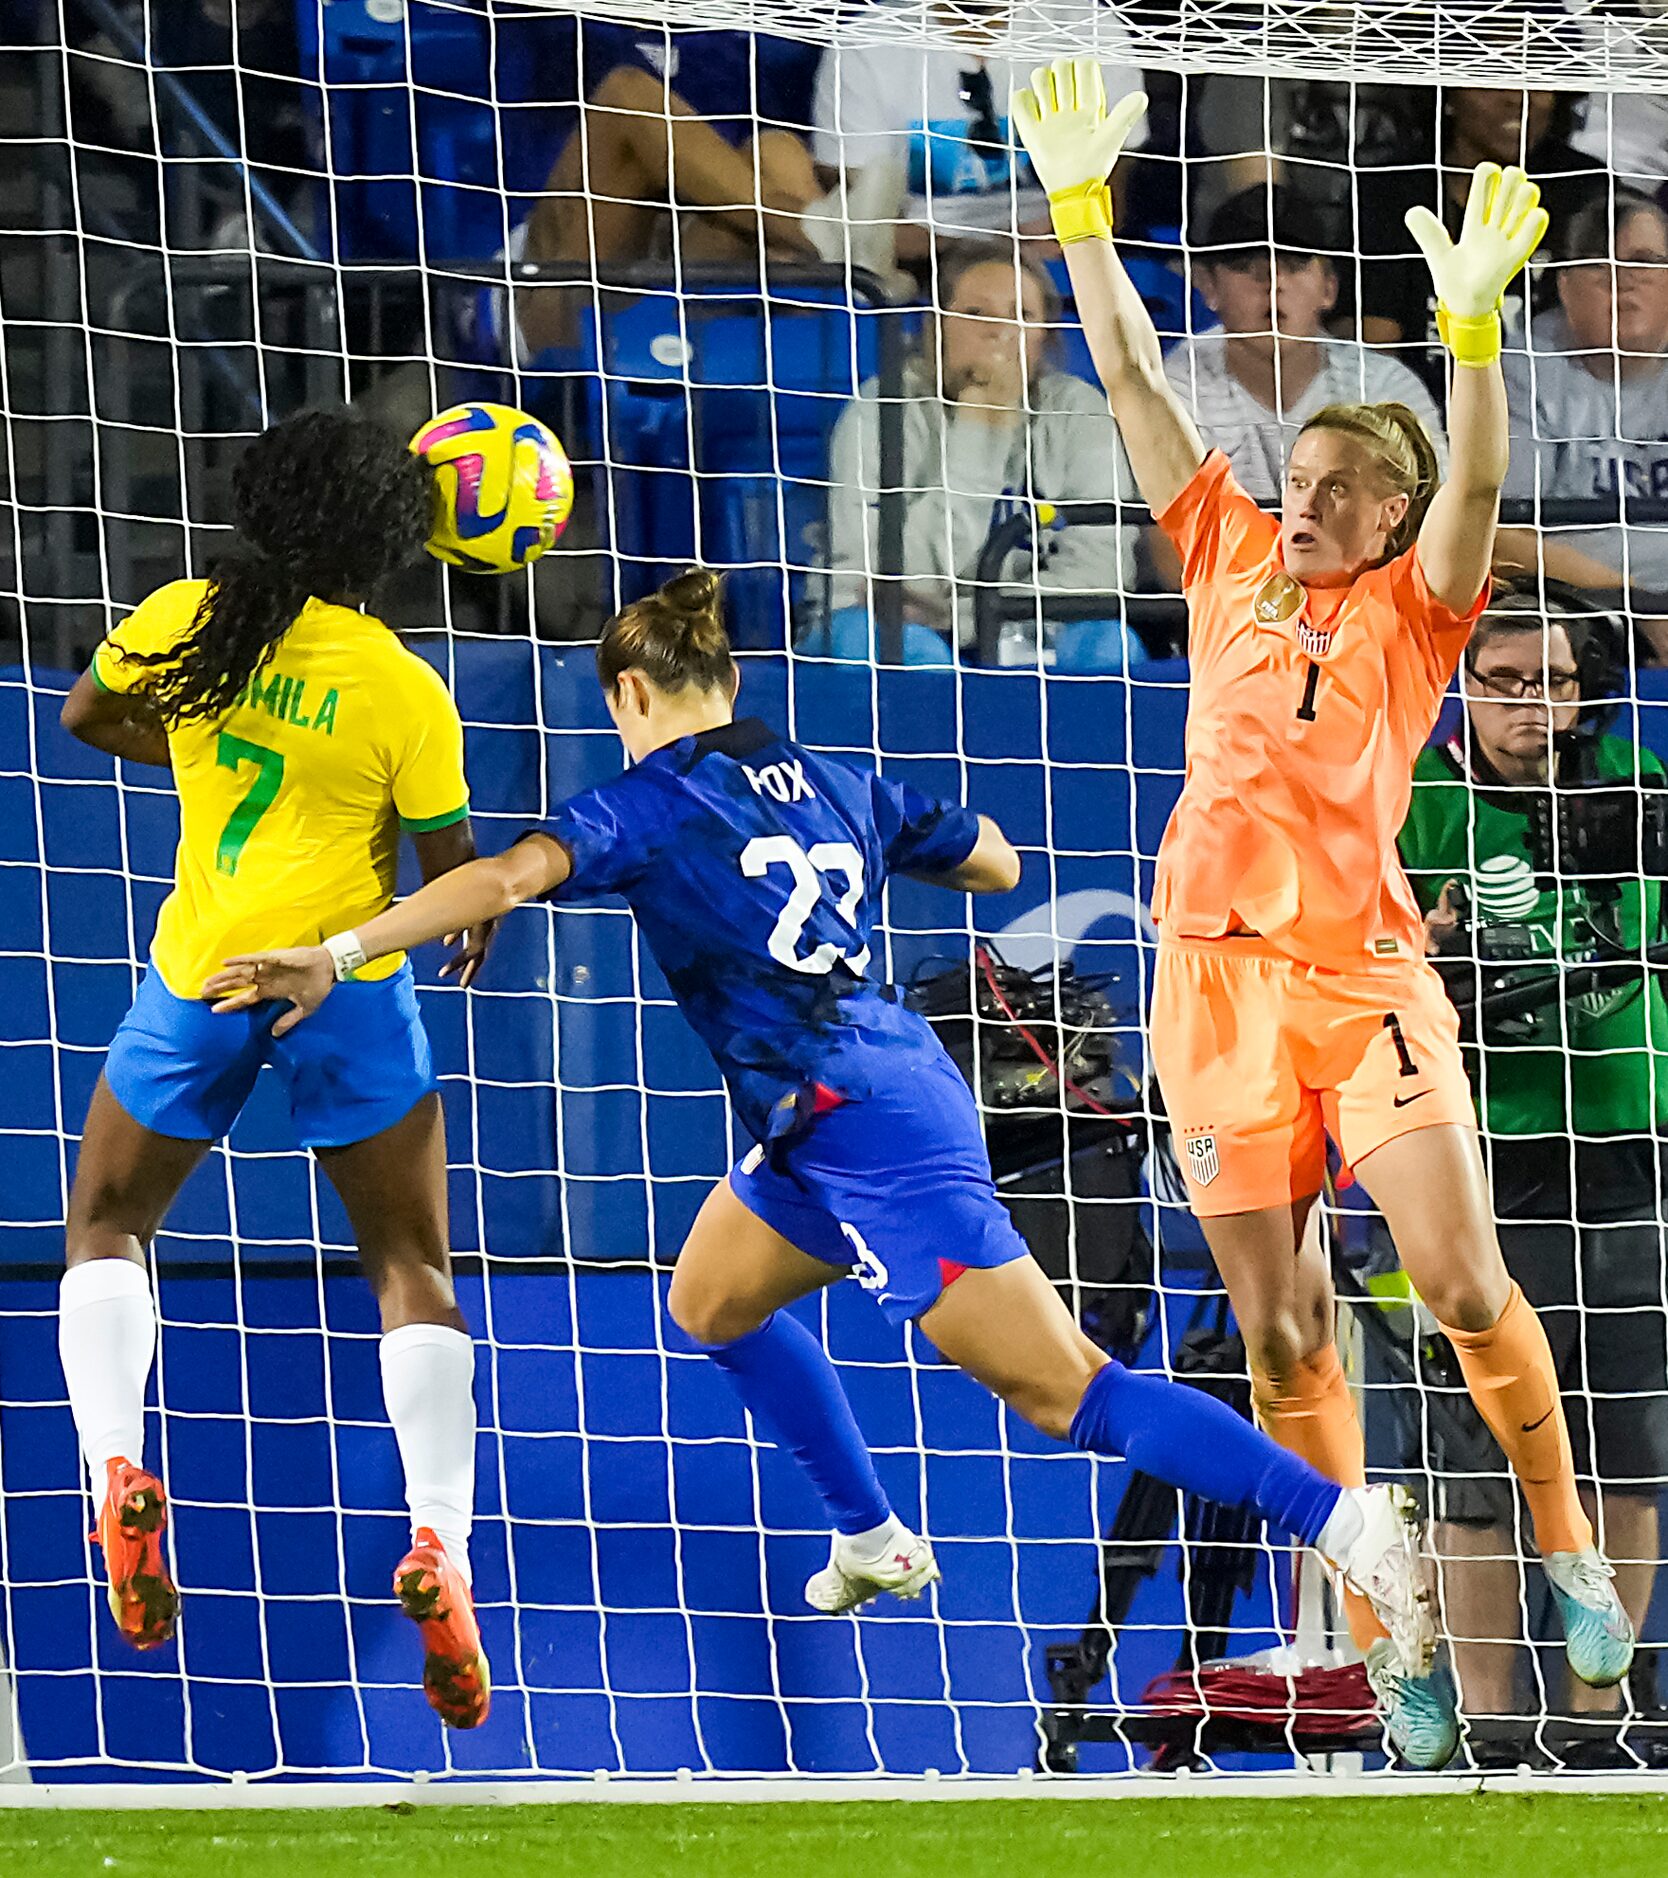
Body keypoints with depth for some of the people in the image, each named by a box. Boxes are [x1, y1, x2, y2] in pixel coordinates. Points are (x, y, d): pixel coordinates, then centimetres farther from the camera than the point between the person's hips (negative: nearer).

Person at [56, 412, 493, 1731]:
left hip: (197, 979, 2)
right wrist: (482, 923, 21)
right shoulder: (408, 694, -8)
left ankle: (115, 1463, -6)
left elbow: (88, 717, 18)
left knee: (107, 1228, 19)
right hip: (348, 982, -2)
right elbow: (455, 879, -2)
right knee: (413, 1269, 6)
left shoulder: (183, 621, -1)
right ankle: (440, 1540, -12)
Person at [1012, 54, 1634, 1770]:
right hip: (1216, 977, 3)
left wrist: (1471, 324, -28)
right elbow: (1131, 383, 15)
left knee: (1463, 1279, -14)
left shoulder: (1410, 606, 5)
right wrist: (1081, 209, 10)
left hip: (1362, 967, -3)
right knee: (1282, 1335, 1)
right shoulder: (1233, 564, 14)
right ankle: (1380, 1647, 6)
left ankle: (1567, 1552, 4)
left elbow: (1470, 490, -14)